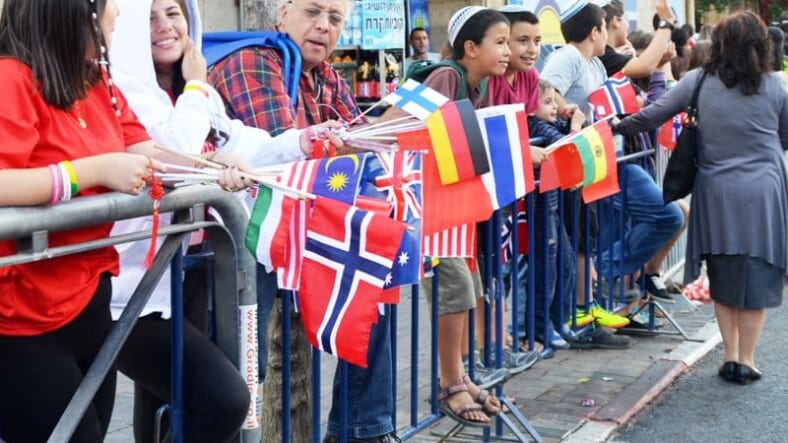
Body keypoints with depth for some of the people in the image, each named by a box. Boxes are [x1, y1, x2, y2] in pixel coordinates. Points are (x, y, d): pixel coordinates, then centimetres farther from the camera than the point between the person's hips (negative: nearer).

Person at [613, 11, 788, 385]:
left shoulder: (698, 81, -2)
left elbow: (651, 117, 0)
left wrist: (615, 127, 15)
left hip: (717, 193, 2)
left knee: (723, 277, 14)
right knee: (756, 278, 7)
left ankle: (730, 357, 19)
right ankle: (746, 361, 12)